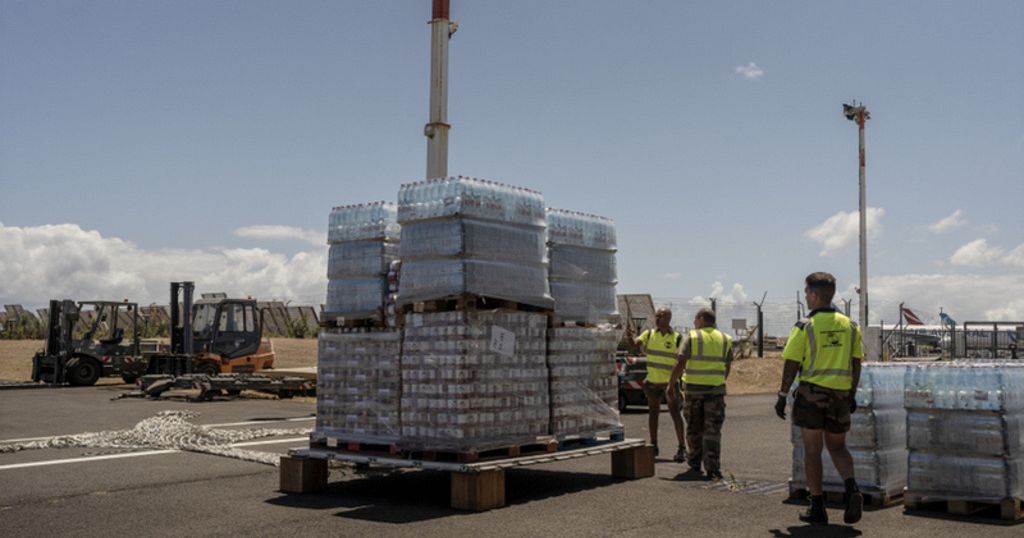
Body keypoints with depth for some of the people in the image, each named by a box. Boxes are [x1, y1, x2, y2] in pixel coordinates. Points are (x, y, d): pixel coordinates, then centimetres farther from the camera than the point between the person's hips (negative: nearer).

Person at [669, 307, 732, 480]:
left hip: (693, 388, -1)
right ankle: (712, 468, -8)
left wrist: (672, 383, -2)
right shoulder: (725, 339, 6)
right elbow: (728, 366, 12)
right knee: (712, 430, 0)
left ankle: (695, 463, 23)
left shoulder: (692, 337, -4)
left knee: (694, 428, 13)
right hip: (715, 388, 1)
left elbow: (680, 363, -11)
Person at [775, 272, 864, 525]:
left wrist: (782, 396, -2)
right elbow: (856, 364, 8)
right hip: (840, 395, 4)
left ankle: (817, 508, 7)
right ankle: (852, 488, -8)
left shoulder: (804, 327, -10)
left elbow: (792, 364, -10)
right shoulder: (849, 325, 4)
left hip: (812, 393, -4)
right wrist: (853, 394, 17)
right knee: (837, 447, 18)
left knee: (812, 450, 6)